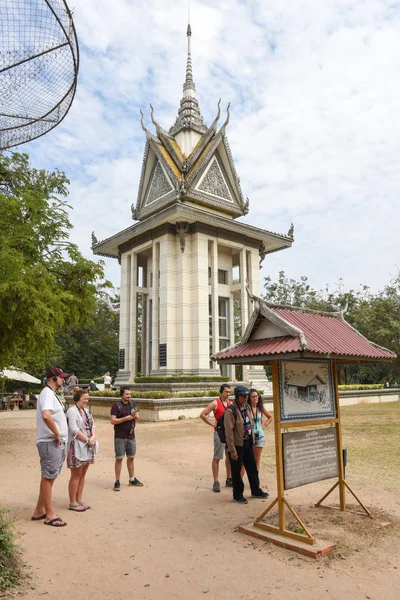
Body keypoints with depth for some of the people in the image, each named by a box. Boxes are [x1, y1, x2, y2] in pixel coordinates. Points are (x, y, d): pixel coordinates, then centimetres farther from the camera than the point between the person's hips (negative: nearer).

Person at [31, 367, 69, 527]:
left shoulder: (51, 393, 15)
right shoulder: (47, 394, -17)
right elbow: (46, 415, -34)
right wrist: (57, 435, -24)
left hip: (57, 443, 10)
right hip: (50, 443, -10)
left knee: (49, 477, 17)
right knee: (48, 478, 0)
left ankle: (39, 511, 27)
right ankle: (50, 515, 10)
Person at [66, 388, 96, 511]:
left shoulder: (86, 411, 14)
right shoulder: (72, 411, -12)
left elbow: (92, 425, 13)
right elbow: (74, 430, -19)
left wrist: (93, 437, -7)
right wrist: (88, 440, -15)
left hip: (87, 447, 8)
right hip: (77, 447, -8)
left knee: (82, 474, 13)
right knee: (76, 475, 0)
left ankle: (79, 500, 24)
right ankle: (72, 503, 11)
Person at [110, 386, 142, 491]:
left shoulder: (132, 404, 7)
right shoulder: (116, 405, -9)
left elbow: (137, 418, 9)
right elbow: (113, 421, -15)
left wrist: (135, 415, -13)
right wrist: (126, 418, -21)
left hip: (131, 436, 5)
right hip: (120, 437, -5)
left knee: (131, 457, 14)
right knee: (119, 458, 1)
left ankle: (132, 479, 26)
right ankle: (117, 481, 11)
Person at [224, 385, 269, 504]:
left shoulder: (247, 407, 5)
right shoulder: (231, 411, -19)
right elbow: (229, 431, -19)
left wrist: (252, 442, 14)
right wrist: (232, 449, -18)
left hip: (247, 443, 7)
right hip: (237, 444, -7)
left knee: (252, 468, 17)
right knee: (236, 471, 6)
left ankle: (256, 491, 34)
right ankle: (237, 495, 21)